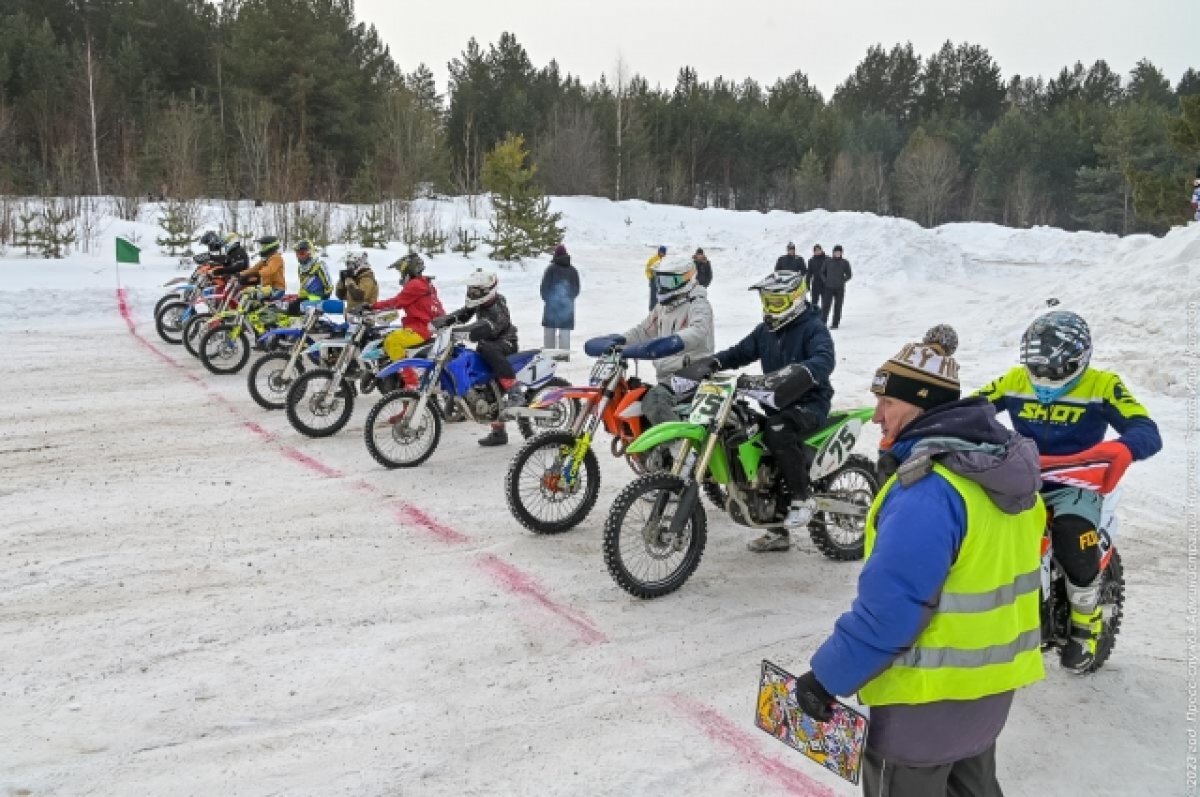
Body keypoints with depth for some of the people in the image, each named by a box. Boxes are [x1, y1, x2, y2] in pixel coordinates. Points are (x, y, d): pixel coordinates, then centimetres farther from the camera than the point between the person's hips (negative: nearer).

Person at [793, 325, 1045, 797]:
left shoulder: (928, 492, -29)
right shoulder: (1005, 470, 1)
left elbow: (887, 609, -29)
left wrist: (827, 677, -19)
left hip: (930, 694, -8)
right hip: (990, 682, 9)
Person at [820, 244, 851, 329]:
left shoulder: (845, 262, 3)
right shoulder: (828, 262, 5)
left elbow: (848, 275, 8)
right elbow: (822, 273, 13)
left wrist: (842, 281, -4)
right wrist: (826, 281, 0)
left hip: (840, 288, 0)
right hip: (829, 287, 0)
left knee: (837, 307, 3)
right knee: (826, 305, -6)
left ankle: (835, 324, 8)